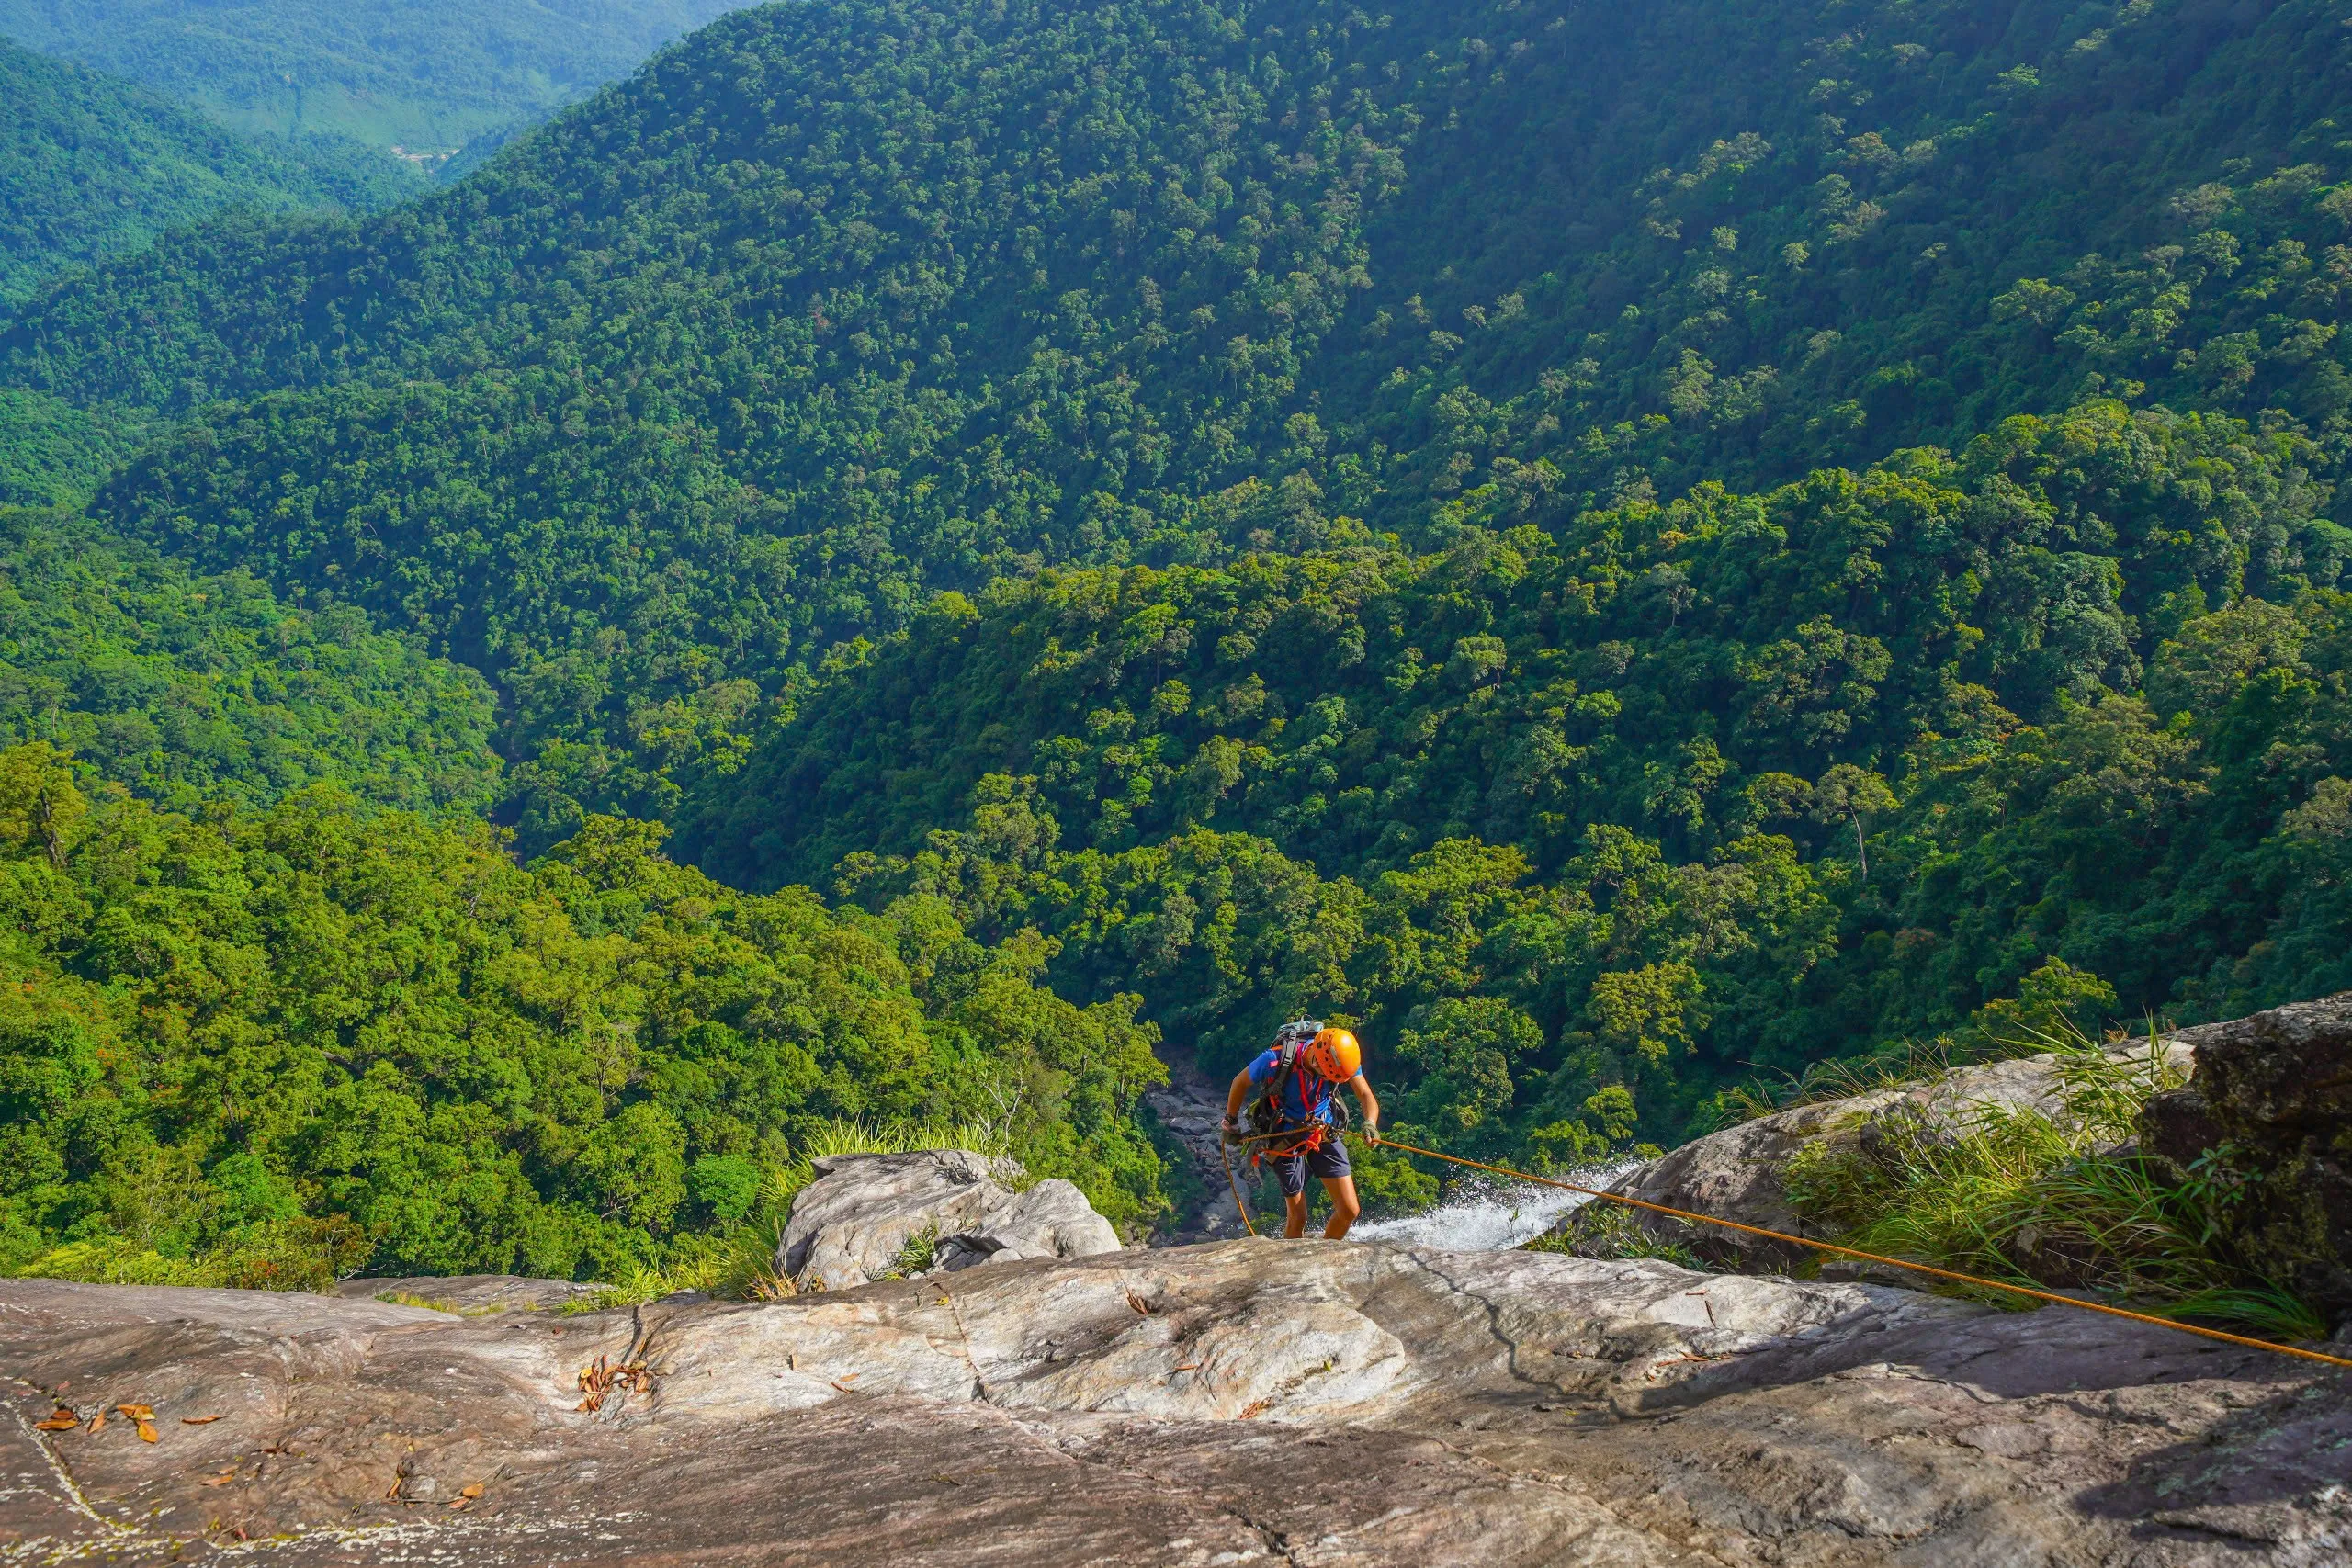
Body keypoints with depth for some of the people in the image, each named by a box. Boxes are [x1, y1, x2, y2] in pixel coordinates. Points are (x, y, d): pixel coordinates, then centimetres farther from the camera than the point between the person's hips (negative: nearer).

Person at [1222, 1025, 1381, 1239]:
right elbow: (1240, 1083, -10)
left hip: (1325, 1133, 3)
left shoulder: (1341, 1058, -21)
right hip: (1286, 1139, -3)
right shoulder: (1275, 1061, -29)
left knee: (1349, 1210, -3)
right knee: (1297, 1218, 0)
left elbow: (1365, 1095, -15)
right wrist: (1231, 1123, 4)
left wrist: (1370, 1123, -37)